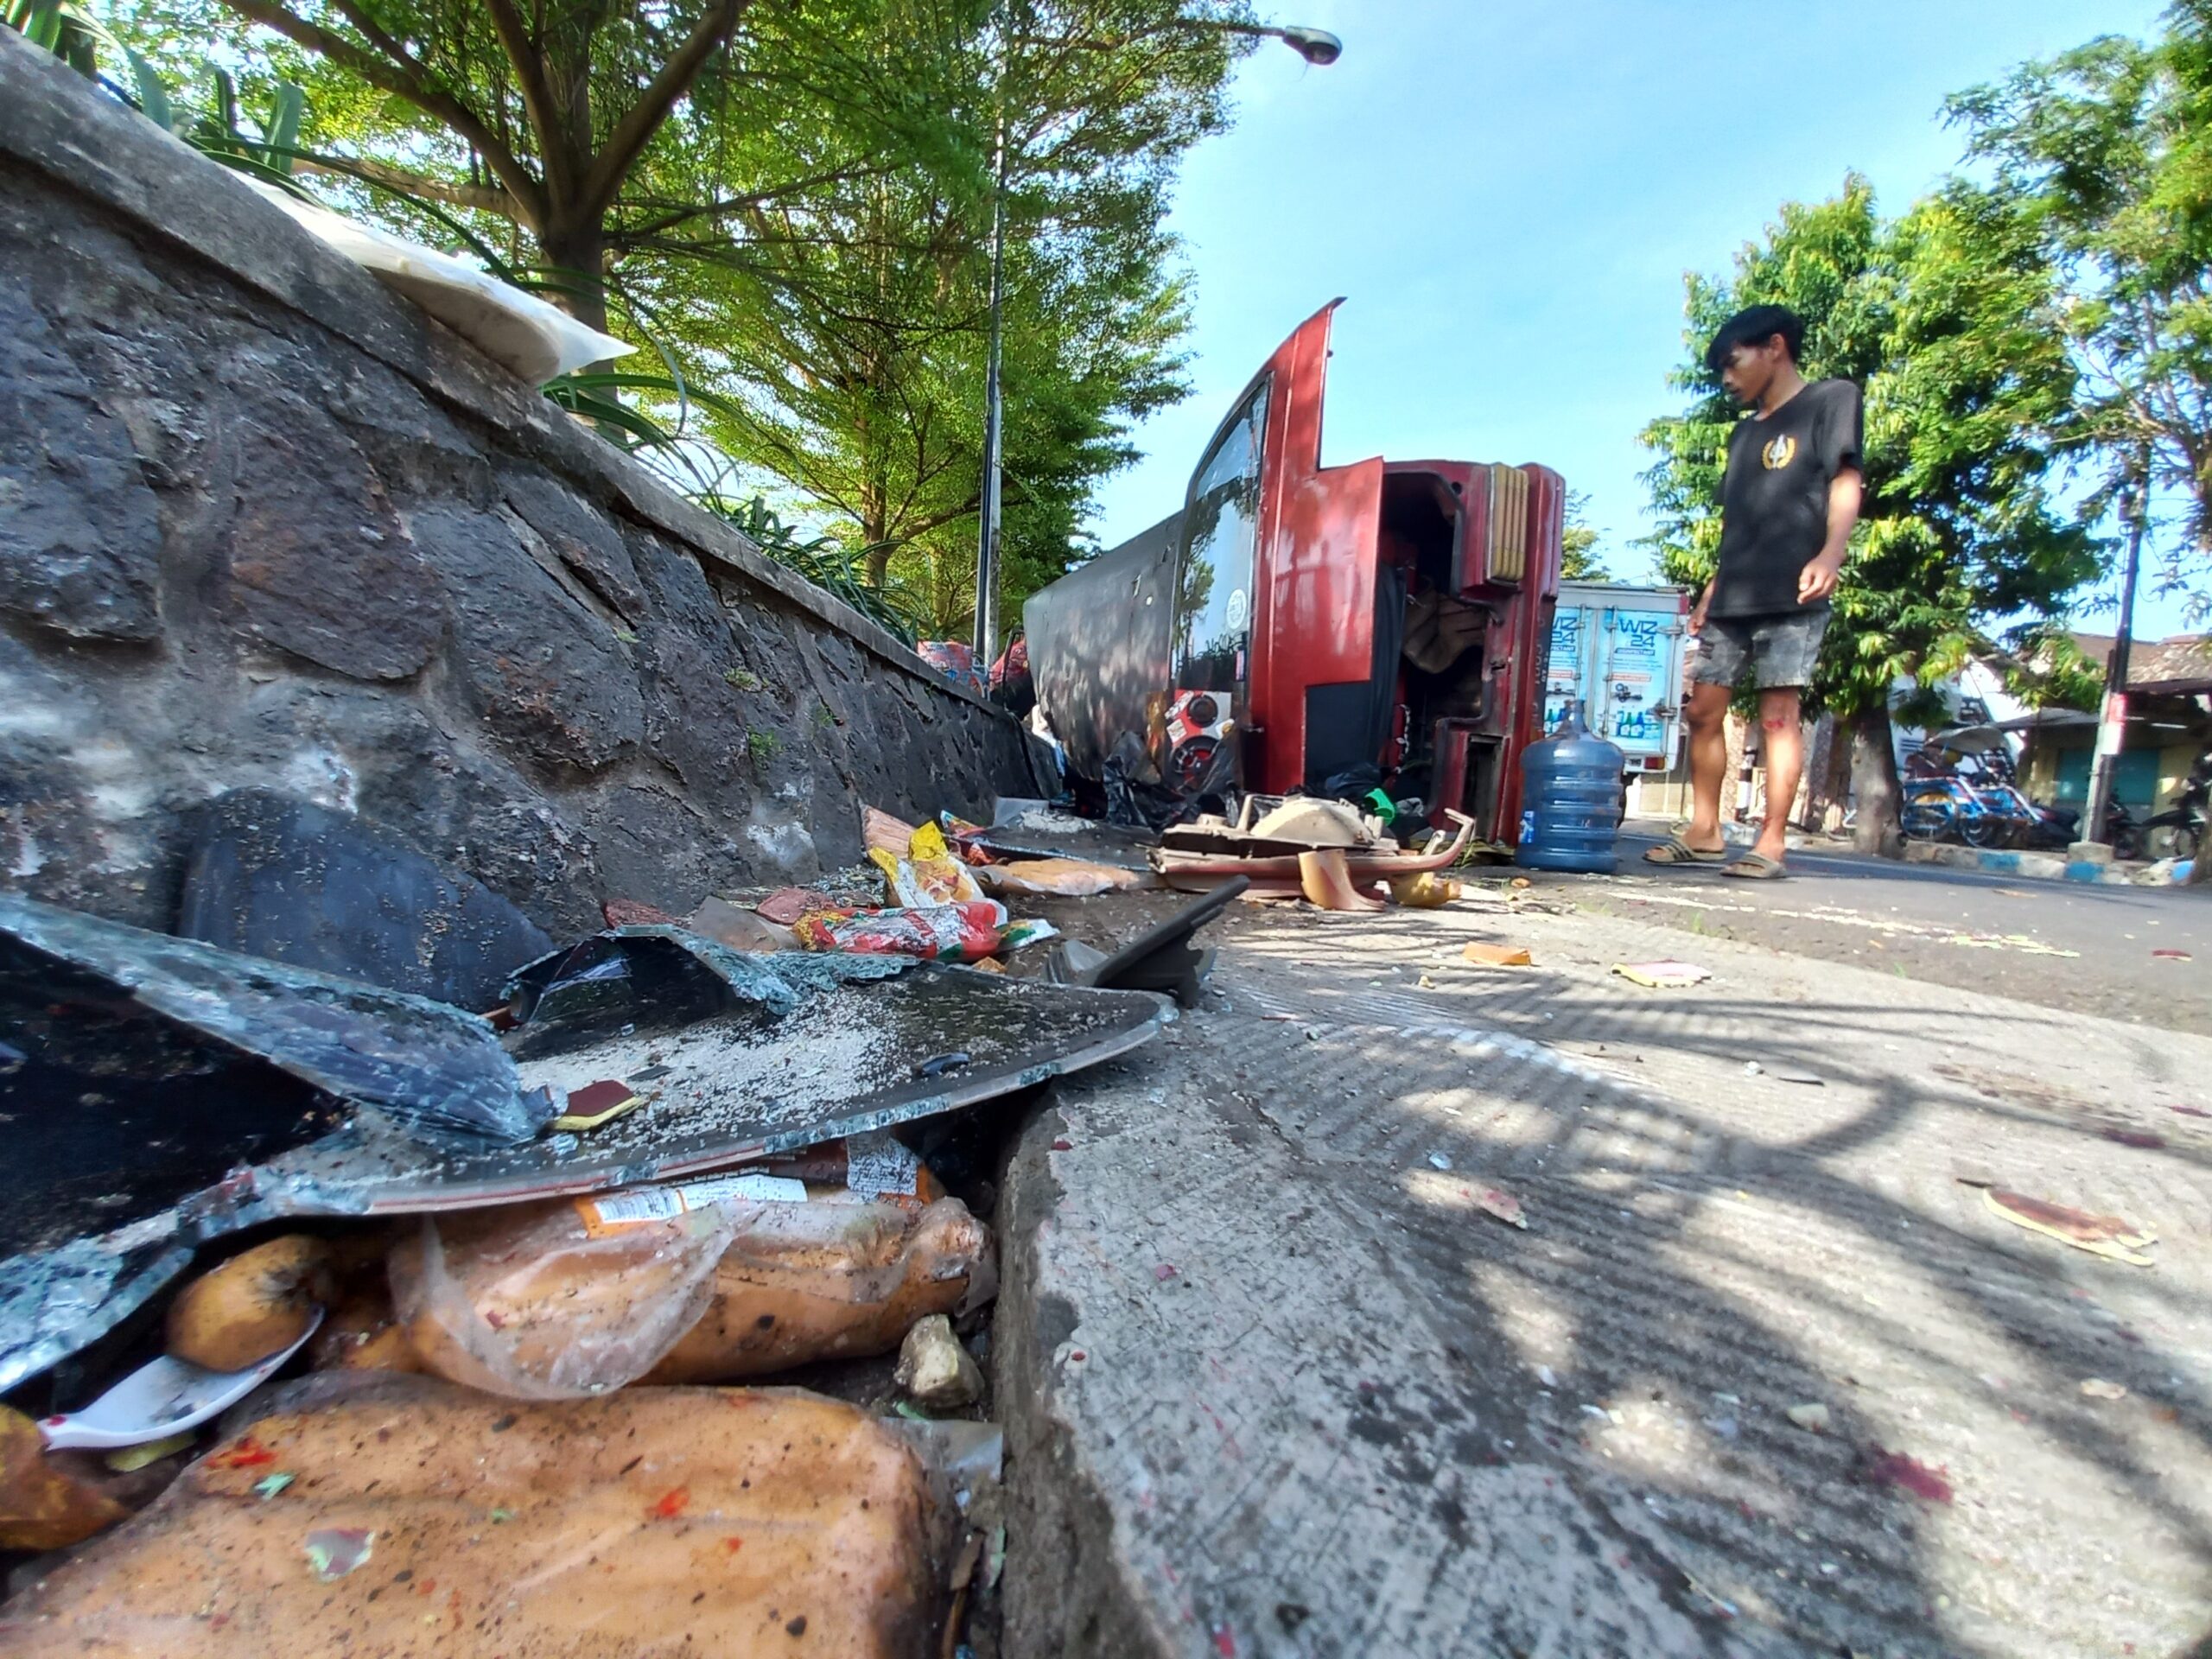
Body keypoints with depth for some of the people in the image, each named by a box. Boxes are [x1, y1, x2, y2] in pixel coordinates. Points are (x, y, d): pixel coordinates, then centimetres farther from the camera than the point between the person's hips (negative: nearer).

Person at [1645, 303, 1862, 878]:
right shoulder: (1744, 431, 25)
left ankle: (1770, 845, -6)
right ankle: (1704, 832, 8)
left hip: (1790, 596, -7)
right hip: (1733, 599, 7)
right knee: (1703, 709, 2)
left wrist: (1831, 552, -24)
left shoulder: (1831, 400, 6)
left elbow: (1845, 483, -6)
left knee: (1778, 714, -9)